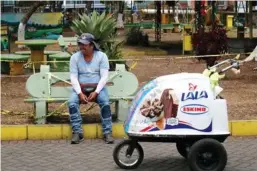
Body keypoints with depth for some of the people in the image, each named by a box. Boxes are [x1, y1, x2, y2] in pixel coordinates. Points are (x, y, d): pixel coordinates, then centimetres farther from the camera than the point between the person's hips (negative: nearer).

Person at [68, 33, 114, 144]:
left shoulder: (102, 56, -1)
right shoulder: (75, 57, 2)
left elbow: (104, 76, -7)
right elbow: (73, 77, -4)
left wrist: (96, 92, -20)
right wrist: (80, 93, -19)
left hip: (98, 88, -1)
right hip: (80, 89, 1)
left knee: (105, 103, -32)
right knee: (72, 103, -29)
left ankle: (107, 132, -26)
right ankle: (77, 132, -27)